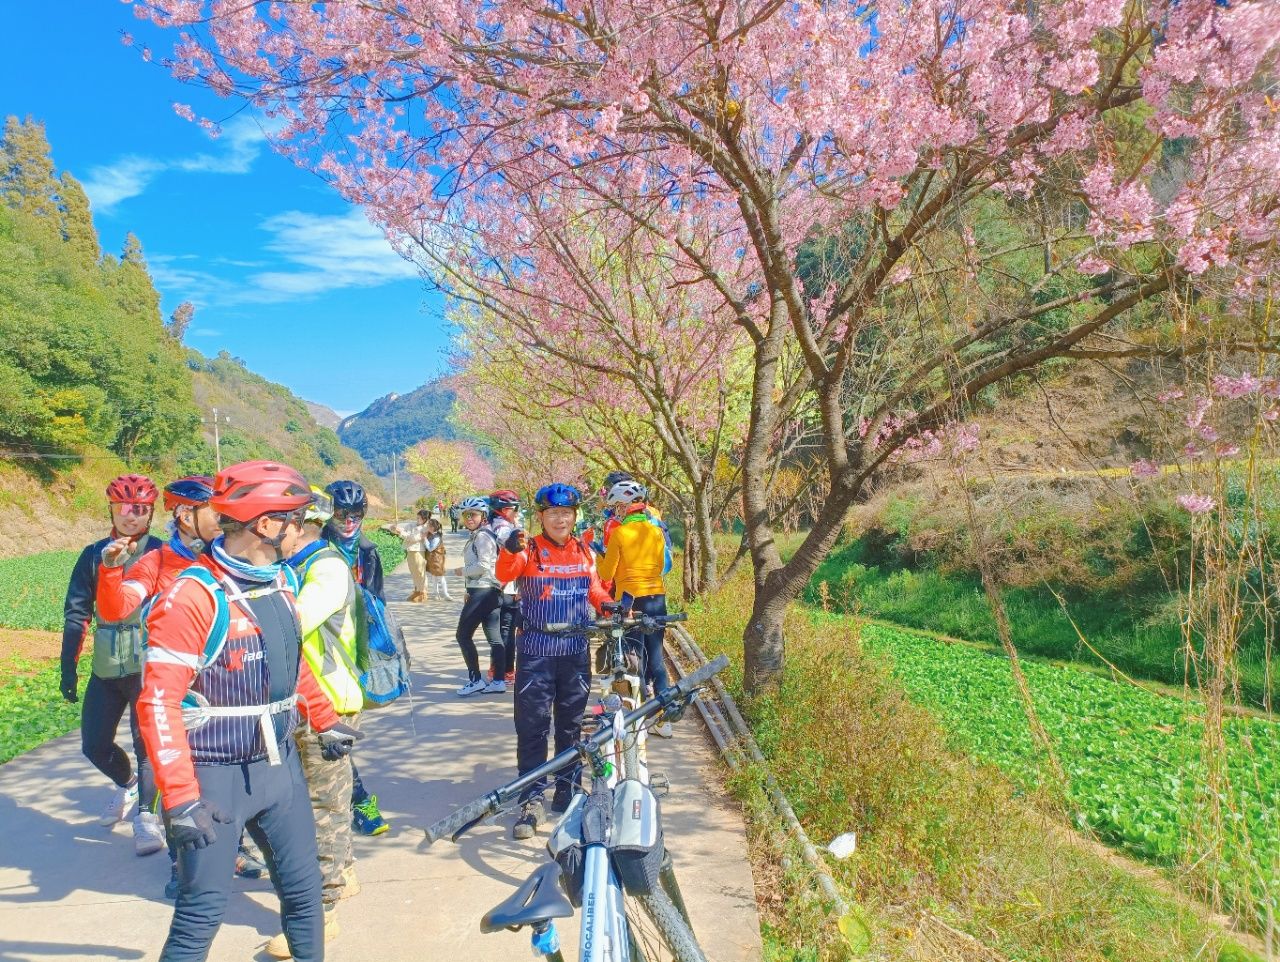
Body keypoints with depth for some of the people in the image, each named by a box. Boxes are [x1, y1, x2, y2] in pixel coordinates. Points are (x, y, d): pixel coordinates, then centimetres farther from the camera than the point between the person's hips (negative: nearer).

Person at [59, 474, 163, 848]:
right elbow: (76, 613, 5)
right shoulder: (94, 554, 4)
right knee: (94, 746, 11)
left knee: (147, 743, -3)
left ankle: (144, 816, 12)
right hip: (105, 668, 4)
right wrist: (68, 667, 1)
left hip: (149, 665, -4)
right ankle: (127, 785, 40)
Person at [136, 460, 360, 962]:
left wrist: (325, 720, 24)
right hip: (217, 777, -7)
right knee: (201, 914, 0)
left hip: (280, 764, 7)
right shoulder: (193, 595, -20)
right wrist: (180, 798, -24)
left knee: (304, 889, 14)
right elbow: (158, 702, -21)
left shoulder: (283, 579, 3)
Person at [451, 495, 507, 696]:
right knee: (494, 637, 8)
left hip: (482, 592, -10)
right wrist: (469, 591, 15)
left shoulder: (482, 536, -12)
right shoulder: (477, 536, 18)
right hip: (491, 591, 10)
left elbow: (483, 565, -20)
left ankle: (476, 680, -1)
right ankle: (498, 681, 10)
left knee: (464, 635, -4)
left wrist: (463, 571, -6)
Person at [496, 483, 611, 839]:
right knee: (532, 726, -2)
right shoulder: (530, 550, -7)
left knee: (571, 723, 13)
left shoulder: (583, 551, 5)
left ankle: (567, 791, 27)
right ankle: (532, 801, 7)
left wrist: (607, 603, -3)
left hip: (576, 652, 4)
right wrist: (510, 551, -47)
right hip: (536, 652, -4)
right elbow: (506, 573, -26)